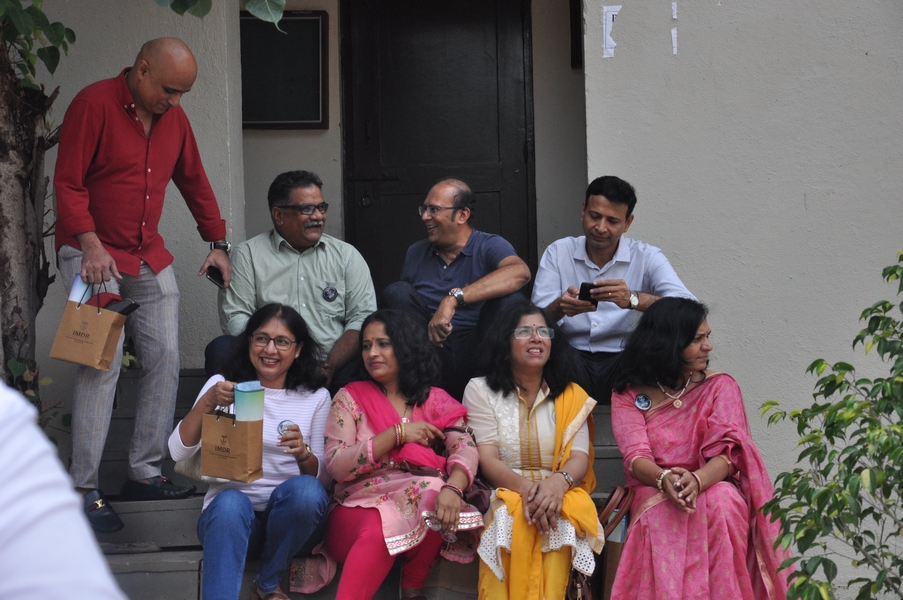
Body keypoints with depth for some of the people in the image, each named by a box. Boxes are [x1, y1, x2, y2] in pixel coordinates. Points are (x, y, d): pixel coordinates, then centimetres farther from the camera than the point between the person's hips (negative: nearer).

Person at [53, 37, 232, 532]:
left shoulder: (174, 117, 9)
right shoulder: (94, 103, -11)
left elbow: (195, 184, 20)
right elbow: (67, 184, -14)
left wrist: (218, 243, 17)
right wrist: (91, 244, -24)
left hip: (149, 258, 7)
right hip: (91, 253, -7)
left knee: (165, 357, 3)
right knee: (103, 361, -15)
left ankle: (145, 473, 13)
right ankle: (84, 489, -11)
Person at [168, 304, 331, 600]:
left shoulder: (316, 397, 7)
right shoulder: (222, 385, 6)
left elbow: (324, 478, 1)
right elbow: (178, 452, -5)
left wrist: (303, 454, -21)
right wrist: (207, 403, -20)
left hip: (288, 520, 1)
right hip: (229, 512, -1)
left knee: (305, 489, -32)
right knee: (231, 502, -35)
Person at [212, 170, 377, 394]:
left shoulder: (347, 255, 16)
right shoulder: (247, 254, 11)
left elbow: (363, 317, 5)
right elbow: (234, 317, 1)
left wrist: (329, 367, -13)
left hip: (334, 369, 0)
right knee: (220, 348, -27)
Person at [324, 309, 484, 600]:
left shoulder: (437, 400, 11)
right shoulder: (350, 397, 8)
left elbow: (466, 450, -5)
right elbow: (336, 466, -4)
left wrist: (453, 488, -28)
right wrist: (397, 434, -12)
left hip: (424, 510, 2)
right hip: (360, 508, -2)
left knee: (438, 497, -33)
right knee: (381, 530, -37)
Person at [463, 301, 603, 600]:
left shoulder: (571, 397, 10)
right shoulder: (480, 391, 5)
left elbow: (579, 458, -2)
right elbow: (487, 459, -6)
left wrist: (558, 482, -28)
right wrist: (525, 486, -27)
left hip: (560, 495, 1)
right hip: (503, 494, -1)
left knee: (558, 523, -34)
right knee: (514, 517, -35)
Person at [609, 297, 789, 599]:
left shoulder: (720, 386, 8)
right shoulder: (629, 394, 7)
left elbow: (726, 453, -7)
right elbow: (635, 456, -8)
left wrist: (697, 480, -30)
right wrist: (664, 479, -32)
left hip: (713, 487, 1)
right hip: (654, 496, 0)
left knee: (720, 504, -35)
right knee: (662, 513, -36)